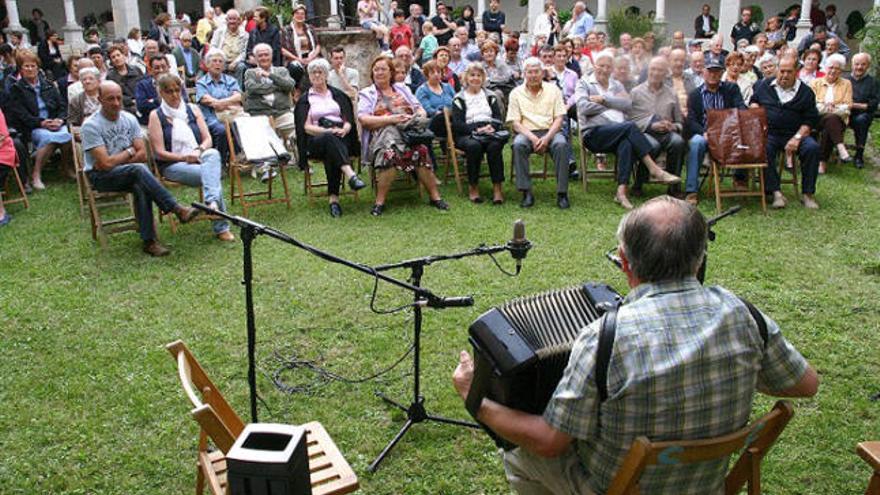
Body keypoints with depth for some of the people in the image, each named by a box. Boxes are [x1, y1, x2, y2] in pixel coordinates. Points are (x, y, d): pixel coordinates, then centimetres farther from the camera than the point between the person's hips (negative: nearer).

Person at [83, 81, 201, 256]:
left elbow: (142, 155, -1)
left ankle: (149, 240, -28)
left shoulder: (129, 119, 3)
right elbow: (106, 163, -19)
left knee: (141, 187, -32)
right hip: (100, 177, -4)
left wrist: (114, 161, -11)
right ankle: (177, 209, -32)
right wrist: (129, 152, -5)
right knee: (139, 170, -34)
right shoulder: (91, 126, -13)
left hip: (129, 173, 4)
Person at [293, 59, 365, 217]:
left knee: (331, 154, -37)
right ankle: (350, 174, -58)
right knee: (329, 138, -39)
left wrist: (343, 130, -13)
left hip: (341, 138, 1)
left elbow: (349, 120, 12)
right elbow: (306, 127, 2)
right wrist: (328, 131, -16)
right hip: (316, 141, -1)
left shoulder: (337, 94, 22)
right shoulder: (305, 99, 17)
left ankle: (334, 198, -44)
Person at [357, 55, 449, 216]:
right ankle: (380, 201, -28)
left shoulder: (402, 88, 26)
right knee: (389, 153, -37)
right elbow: (363, 119, -2)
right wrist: (390, 119, -13)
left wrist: (420, 117, -5)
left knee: (421, 151, -30)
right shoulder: (367, 93, 15)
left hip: (409, 133, 2)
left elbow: (419, 108, 20)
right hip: (382, 135, -2)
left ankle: (435, 196, -23)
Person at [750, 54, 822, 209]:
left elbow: (810, 120, 5)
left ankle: (807, 193, -15)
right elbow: (754, 101, 27)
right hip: (768, 132, 0)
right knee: (764, 149, -35)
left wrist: (797, 137, -12)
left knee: (812, 148, -28)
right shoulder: (765, 85, 12)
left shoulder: (805, 92, 8)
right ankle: (775, 192, -30)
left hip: (795, 133, 1)